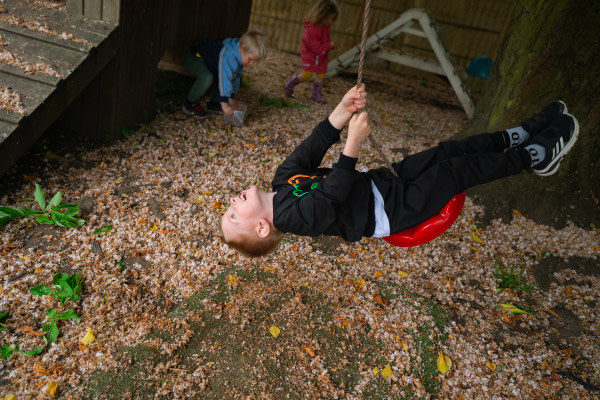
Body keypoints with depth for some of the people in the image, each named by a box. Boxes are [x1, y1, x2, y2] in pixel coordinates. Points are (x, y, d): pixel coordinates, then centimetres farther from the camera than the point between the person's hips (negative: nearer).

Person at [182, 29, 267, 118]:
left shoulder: (241, 57, -6)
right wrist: (224, 103, -48)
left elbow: (236, 78, 4)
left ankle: (213, 104, 11)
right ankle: (190, 104, -13)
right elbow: (224, 79, -45)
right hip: (193, 57, -9)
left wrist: (230, 98, 3)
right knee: (207, 78, -34)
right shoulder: (228, 55, -38)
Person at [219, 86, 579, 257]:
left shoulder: (282, 181, 0)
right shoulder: (292, 215, -23)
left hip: (380, 180, 8)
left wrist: (343, 112, -23)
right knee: (460, 170, -6)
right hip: (391, 208, -8)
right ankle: (535, 156, 14)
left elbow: (311, 149, -10)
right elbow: (333, 193, -34)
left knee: (449, 151, 6)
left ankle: (520, 135, 24)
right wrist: (353, 145, -43)